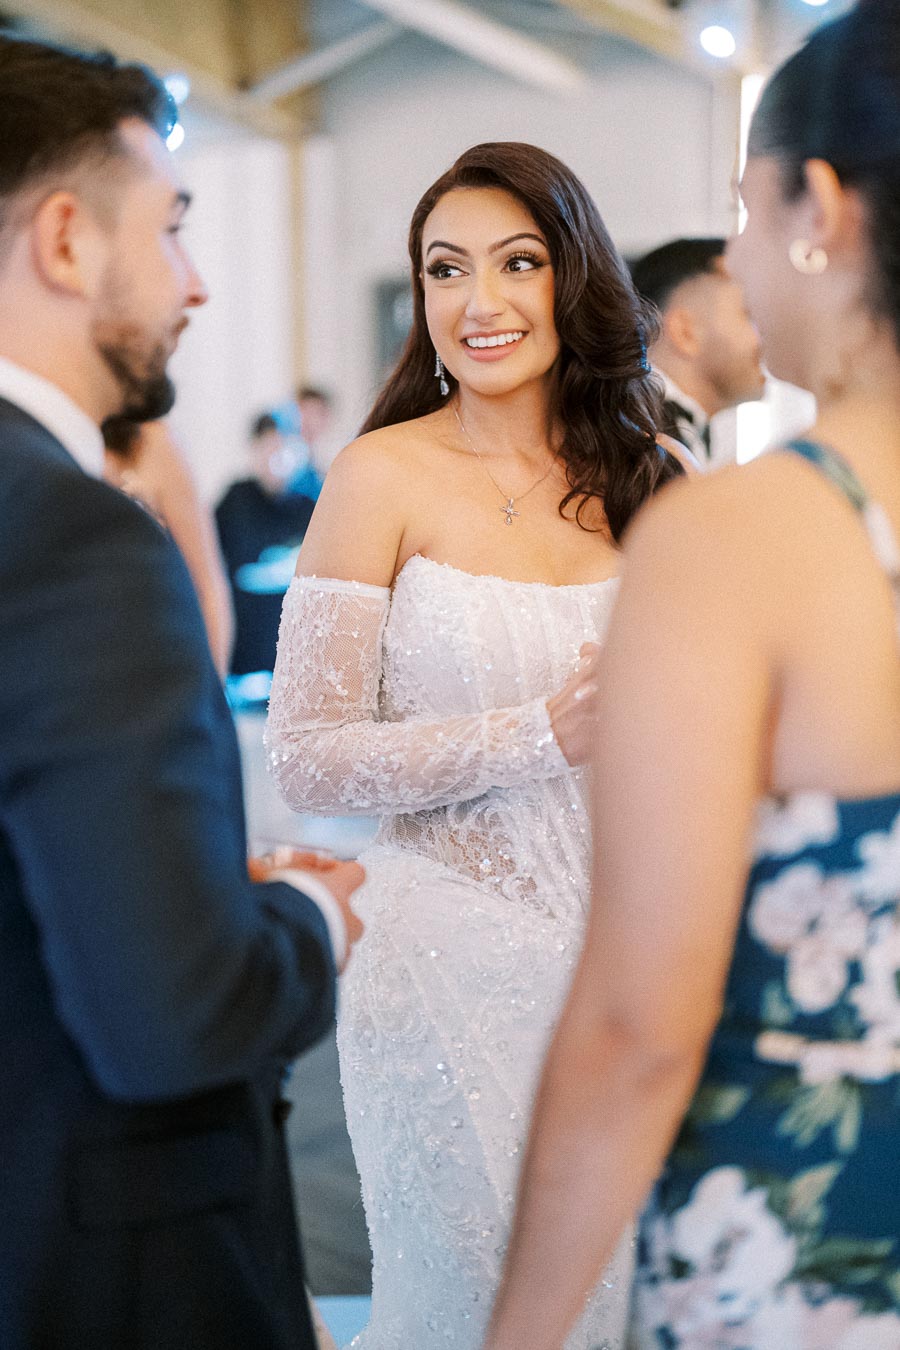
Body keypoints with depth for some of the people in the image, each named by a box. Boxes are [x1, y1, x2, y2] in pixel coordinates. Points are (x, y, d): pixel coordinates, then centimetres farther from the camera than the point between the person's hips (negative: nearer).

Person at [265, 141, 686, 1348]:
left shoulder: (642, 478, 5)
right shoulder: (384, 476, -8)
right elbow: (306, 759, -13)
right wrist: (543, 737, -21)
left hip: (627, 964, 4)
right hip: (454, 967, -4)